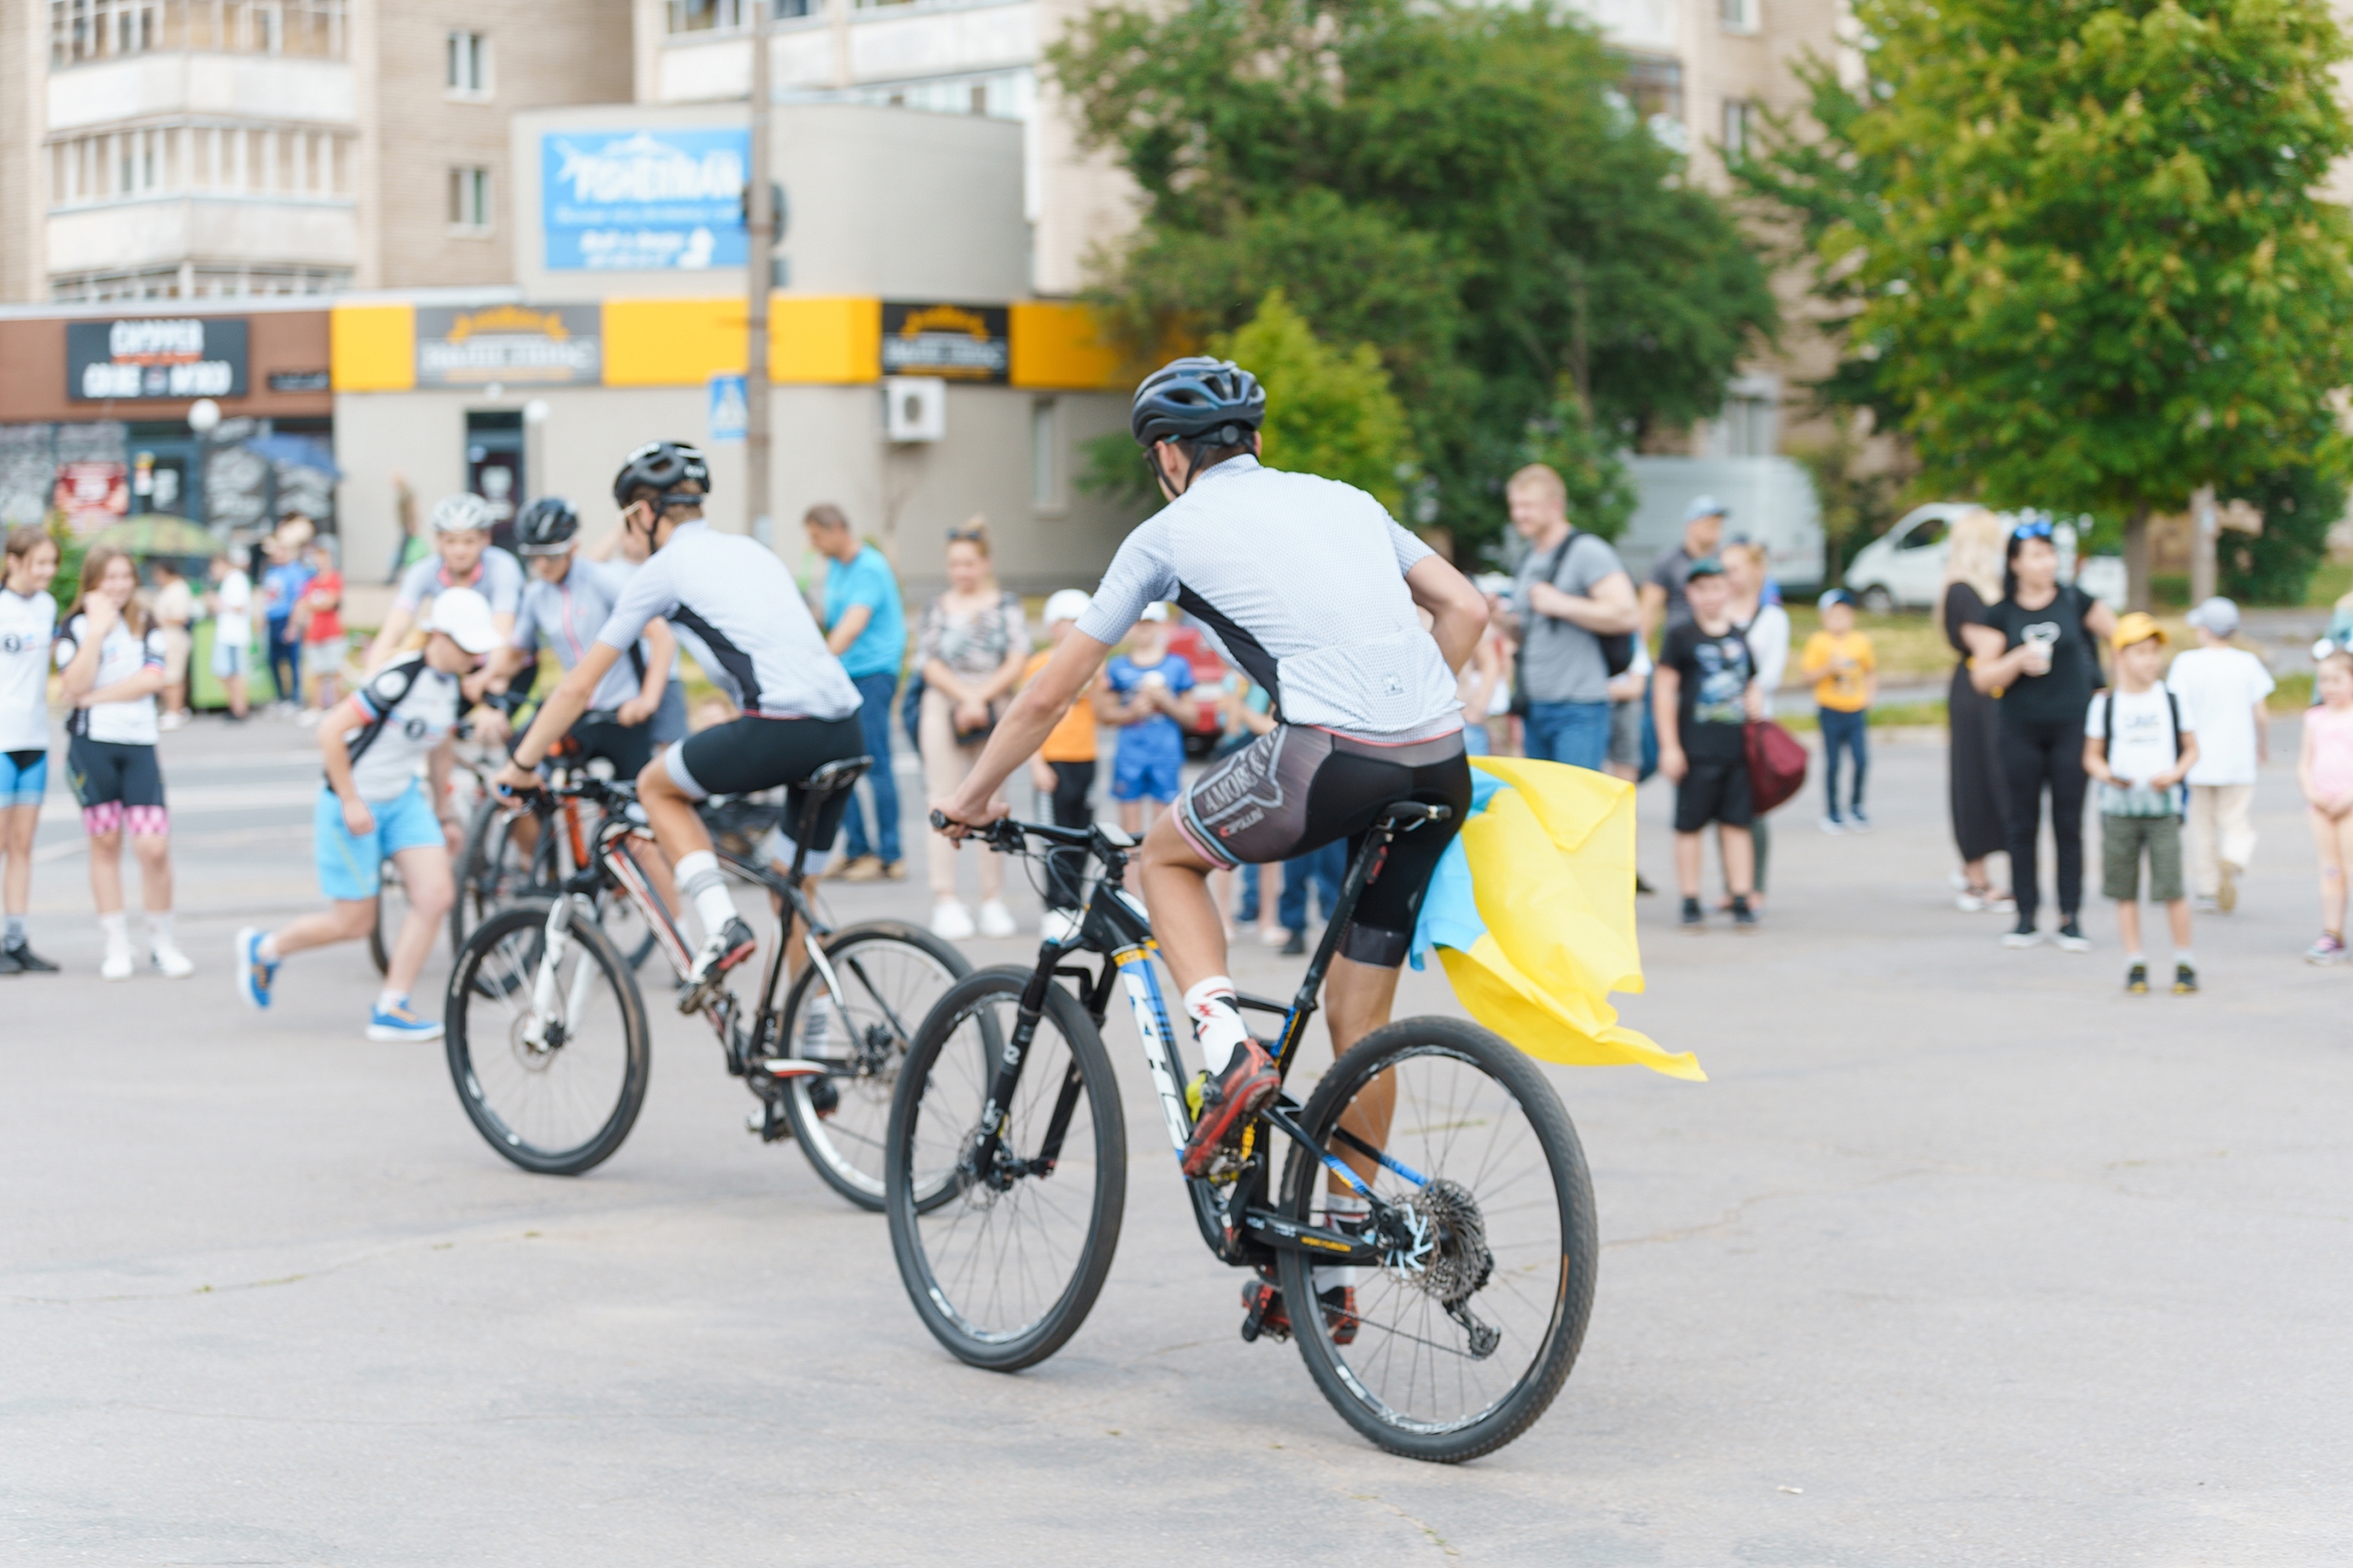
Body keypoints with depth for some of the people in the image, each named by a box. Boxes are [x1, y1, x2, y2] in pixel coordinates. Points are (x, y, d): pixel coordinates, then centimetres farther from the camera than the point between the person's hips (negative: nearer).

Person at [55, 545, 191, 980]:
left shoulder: (146, 629, 12)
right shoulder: (76, 628, 3)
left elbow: (153, 679, -5)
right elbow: (76, 686, -12)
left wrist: (97, 696, -9)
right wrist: (97, 630, -14)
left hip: (139, 744, 1)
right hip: (92, 744, -1)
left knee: (153, 845, -8)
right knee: (105, 843, 5)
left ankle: (162, 942, 7)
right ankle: (117, 946, 14)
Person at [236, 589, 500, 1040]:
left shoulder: (453, 688, 2)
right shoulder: (400, 679, -25)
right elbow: (331, 731, -24)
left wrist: (443, 815, 21)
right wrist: (350, 802, -20)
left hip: (402, 799, 8)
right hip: (354, 804, -8)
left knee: (436, 894, -9)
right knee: (355, 923, 0)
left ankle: (390, 1009, 0)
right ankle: (262, 948, 26)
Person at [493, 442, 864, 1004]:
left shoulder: (662, 569, 7)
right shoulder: (752, 550, 26)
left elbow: (578, 686, 11)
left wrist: (521, 764, 20)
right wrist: (742, 752, 48)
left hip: (780, 728, -6)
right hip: (845, 732, 7)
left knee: (657, 785, 18)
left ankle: (721, 926, 2)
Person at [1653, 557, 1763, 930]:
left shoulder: (1739, 638, 13)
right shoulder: (1681, 635, -1)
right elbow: (1664, 689, -3)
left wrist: (1755, 699, 4)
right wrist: (1669, 746, -7)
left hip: (1738, 747, 4)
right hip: (1696, 749, -4)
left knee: (1737, 823, 4)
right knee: (1690, 826, 1)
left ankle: (1742, 903, 8)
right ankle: (1691, 903, 8)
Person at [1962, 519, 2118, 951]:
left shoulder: (2074, 601, 0)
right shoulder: (2001, 614, 2)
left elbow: (2121, 636, 9)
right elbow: (1983, 677, -2)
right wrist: (2018, 660, -18)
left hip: (2071, 725, -1)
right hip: (2021, 730, 1)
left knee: (2069, 825, 0)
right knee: (2023, 825, 3)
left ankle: (2069, 920, 4)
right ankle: (2026, 918, 9)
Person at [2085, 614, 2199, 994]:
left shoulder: (2172, 701, 5)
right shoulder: (2105, 705, 3)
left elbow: (2191, 749, 10)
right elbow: (2092, 755, 7)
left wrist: (2174, 774, -9)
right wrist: (2107, 774, -14)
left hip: (2162, 806, -1)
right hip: (2119, 807, 1)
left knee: (2171, 887, -7)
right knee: (2125, 890, 3)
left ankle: (2184, 961, 5)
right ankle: (2135, 963, 11)